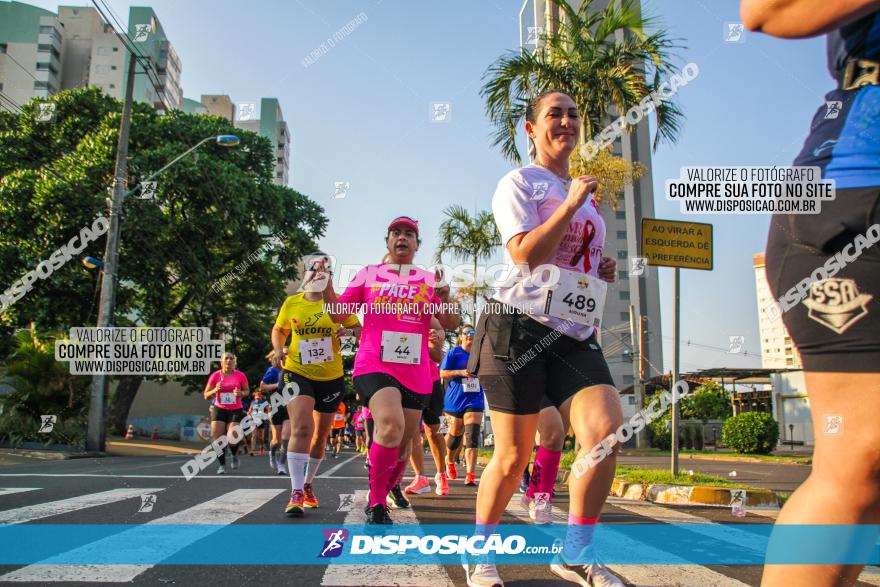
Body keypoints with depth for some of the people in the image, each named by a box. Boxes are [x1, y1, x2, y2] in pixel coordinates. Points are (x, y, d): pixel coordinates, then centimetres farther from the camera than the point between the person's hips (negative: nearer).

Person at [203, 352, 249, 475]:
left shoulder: (240, 375, -4)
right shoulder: (215, 375, -3)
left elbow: (247, 390, 10)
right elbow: (206, 395, 3)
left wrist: (241, 393, -13)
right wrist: (215, 390, -17)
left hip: (236, 410, -1)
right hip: (219, 409, 1)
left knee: (232, 438, -11)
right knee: (218, 438, -5)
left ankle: (234, 455, 24)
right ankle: (222, 465, 13)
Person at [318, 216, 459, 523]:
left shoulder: (430, 280, 10)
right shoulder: (368, 273, 10)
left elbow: (451, 324, 5)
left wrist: (445, 298, -15)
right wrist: (326, 287, -9)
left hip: (416, 372, 3)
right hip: (374, 365, -3)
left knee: (404, 440, 12)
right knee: (391, 425, -28)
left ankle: (393, 483, 45)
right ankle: (376, 503, -11)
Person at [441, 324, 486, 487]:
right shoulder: (453, 353, 0)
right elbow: (442, 373, -5)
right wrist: (460, 372, -19)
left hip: (474, 399, 2)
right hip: (455, 399, -2)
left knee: (472, 436, -12)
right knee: (455, 434, 10)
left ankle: (471, 475, -17)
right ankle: (449, 461, 40)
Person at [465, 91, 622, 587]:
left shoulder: (587, 193, 24)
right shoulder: (519, 183, 2)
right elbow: (526, 254, -12)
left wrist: (602, 270, 14)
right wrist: (571, 204, -12)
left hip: (577, 334, 6)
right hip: (522, 325, -6)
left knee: (606, 427, -16)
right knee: (514, 455, -3)